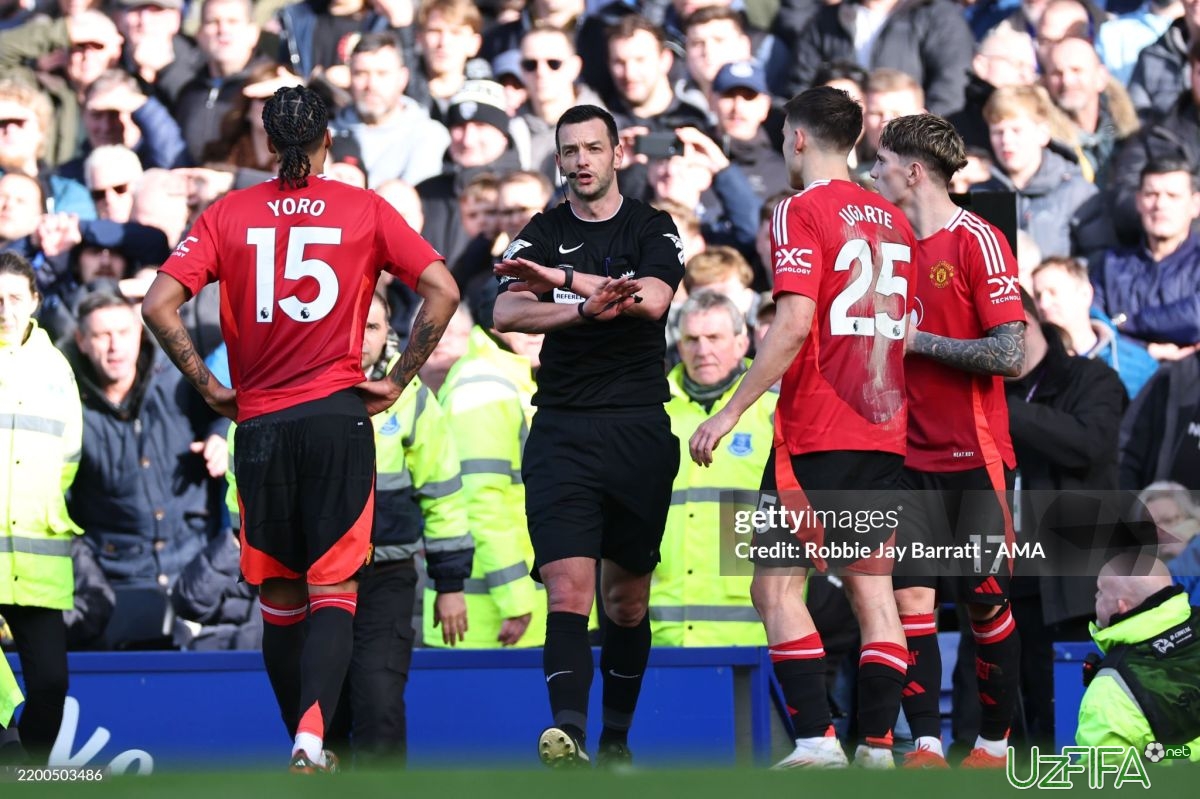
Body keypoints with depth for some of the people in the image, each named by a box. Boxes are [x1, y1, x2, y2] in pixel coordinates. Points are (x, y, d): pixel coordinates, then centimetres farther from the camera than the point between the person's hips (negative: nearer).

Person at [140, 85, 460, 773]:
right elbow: (442, 290, -5)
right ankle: (313, 734, -25)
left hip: (260, 424, 1)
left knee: (280, 599, 13)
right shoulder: (366, 210, 2)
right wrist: (397, 382, 2)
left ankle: (305, 743, 18)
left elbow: (159, 304, -6)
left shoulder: (228, 214, 3)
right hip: (339, 415, -1)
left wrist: (210, 387, 2)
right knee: (334, 590, -4)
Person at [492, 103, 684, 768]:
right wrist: (586, 308, -23)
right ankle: (567, 732, -28)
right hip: (563, 431, -1)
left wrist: (562, 279, -18)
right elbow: (505, 313, -8)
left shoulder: (652, 229, 6)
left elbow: (652, 299, -14)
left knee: (627, 599, 9)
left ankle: (616, 738, 23)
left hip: (639, 430, 1)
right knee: (567, 584, -17)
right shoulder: (542, 234, 8)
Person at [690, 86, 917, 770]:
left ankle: (816, 739, -13)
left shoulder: (802, 211, -8)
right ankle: (878, 746, 3)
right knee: (872, 585, 7)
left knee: (776, 585, -3)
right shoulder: (894, 220, 13)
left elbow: (794, 324, -18)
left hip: (817, 433, -7)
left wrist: (732, 412, -15)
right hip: (885, 432, 7)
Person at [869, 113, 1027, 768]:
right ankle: (926, 746, -6)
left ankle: (994, 742, 12)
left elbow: (1009, 355, -15)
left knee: (986, 602, 1)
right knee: (910, 597, -6)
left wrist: (920, 340, -14)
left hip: (976, 455, -5)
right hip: (914, 455, 5)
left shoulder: (976, 241, -8)